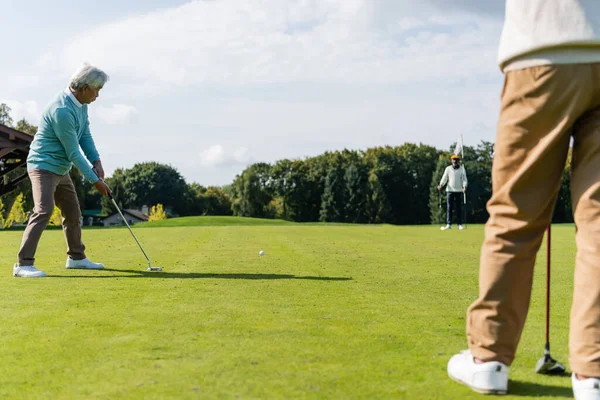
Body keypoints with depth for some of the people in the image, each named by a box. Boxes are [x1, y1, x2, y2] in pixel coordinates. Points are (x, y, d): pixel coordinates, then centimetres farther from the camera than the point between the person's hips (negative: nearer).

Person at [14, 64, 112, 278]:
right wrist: (95, 180, -16)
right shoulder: (62, 110, -27)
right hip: (44, 166, -10)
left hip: (61, 169, 10)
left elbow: (85, 134, 9)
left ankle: (76, 257, 31)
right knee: (44, 210, -22)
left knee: (72, 212, 16)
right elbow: (73, 152, -23)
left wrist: (96, 162, -6)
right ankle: (23, 264, -21)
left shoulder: (81, 103, 2)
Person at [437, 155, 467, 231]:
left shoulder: (462, 169, 5)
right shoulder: (448, 168, 8)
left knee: (459, 208, 0)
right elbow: (444, 178, 6)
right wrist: (441, 185, -11)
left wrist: (464, 186, -18)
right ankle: (448, 224, -1)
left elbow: (464, 179, 0)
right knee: (449, 207, -2)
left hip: (459, 191, -1)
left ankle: (460, 224, 3)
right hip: (450, 190, 1)